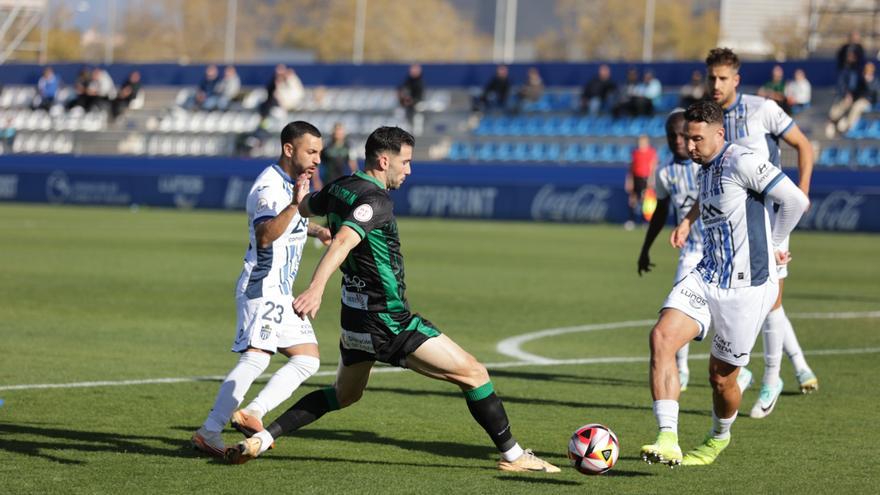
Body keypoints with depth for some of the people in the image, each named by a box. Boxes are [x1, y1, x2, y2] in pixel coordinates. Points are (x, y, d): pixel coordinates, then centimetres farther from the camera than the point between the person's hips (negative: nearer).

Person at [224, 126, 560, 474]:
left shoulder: (339, 189, 5)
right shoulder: (376, 201, -20)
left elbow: (302, 208, 24)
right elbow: (343, 242, -36)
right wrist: (316, 289, -48)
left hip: (355, 320, 9)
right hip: (390, 323, -9)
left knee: (344, 394, 28)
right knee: (474, 374, 0)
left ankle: (260, 440, 17)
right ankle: (512, 455, 6)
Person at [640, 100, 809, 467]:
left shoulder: (741, 162, -15)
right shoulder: (703, 170, 13)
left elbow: (796, 201, -14)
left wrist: (774, 246, 0)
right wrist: (688, 220, 21)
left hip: (746, 286, -7)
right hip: (706, 277, 7)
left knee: (722, 377, 4)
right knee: (662, 335, -19)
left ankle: (719, 438, 38)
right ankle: (667, 442, -24)